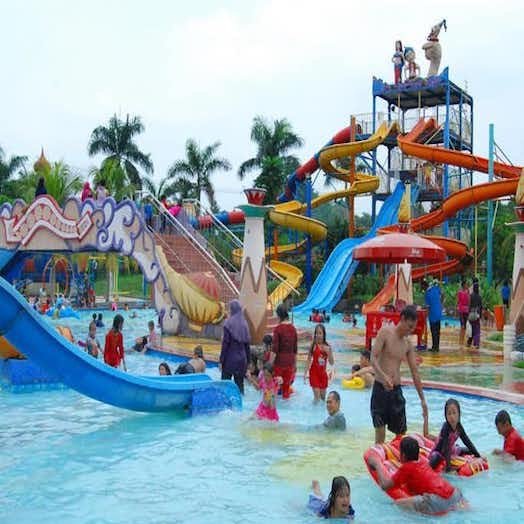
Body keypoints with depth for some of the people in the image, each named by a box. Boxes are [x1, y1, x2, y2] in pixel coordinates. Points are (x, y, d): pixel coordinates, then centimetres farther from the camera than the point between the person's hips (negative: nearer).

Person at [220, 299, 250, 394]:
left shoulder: (229, 323, -11)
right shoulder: (244, 324, 4)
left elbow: (225, 343, -12)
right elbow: (247, 344, 7)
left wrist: (221, 360, -7)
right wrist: (247, 360, 14)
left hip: (230, 358, -5)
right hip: (241, 358, 5)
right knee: (239, 383, 10)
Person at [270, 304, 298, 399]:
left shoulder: (277, 328, -12)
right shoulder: (293, 328, 3)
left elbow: (274, 349, -15)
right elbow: (295, 349, 9)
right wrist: (295, 364, 19)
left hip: (279, 360, -5)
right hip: (290, 361, 5)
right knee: (286, 385, 13)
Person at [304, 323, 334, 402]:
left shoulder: (327, 347, -2)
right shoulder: (313, 345, -10)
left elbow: (332, 363, -1)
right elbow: (309, 360, -7)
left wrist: (328, 352, -17)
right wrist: (305, 373, -12)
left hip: (323, 373, 4)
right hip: (314, 372, -3)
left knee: (323, 396, 13)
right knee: (317, 396, -9)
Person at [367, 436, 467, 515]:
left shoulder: (406, 468, 7)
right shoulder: (424, 464, 26)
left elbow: (385, 486, 5)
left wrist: (377, 464, 17)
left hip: (437, 502, -7)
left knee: (398, 504, -5)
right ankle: (459, 504, 6)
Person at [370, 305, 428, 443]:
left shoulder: (408, 344, 10)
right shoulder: (385, 332, -7)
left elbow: (415, 372, 13)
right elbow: (373, 358, -15)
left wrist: (422, 399, 12)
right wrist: (384, 376, -33)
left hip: (396, 390, 6)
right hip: (380, 388, -5)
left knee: (401, 433, 8)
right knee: (380, 433, -5)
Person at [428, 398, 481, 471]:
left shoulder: (459, 427, -12)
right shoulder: (445, 428, -31)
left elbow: (467, 441, -3)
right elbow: (445, 447, -37)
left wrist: (479, 457, -3)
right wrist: (448, 466, -42)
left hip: (451, 450, 7)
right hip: (438, 452, -7)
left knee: (470, 451, 12)